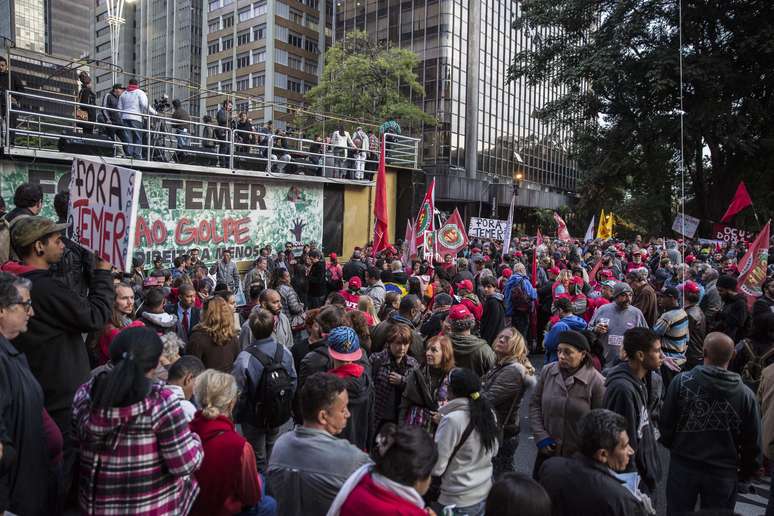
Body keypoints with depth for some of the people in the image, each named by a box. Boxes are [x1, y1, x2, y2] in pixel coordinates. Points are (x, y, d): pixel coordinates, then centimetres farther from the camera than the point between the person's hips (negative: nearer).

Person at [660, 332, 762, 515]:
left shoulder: (681, 381, -16)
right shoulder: (745, 394, -12)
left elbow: (666, 423, -8)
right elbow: (753, 443, -3)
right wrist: (746, 472, 14)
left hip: (683, 465, -1)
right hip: (723, 472, 1)